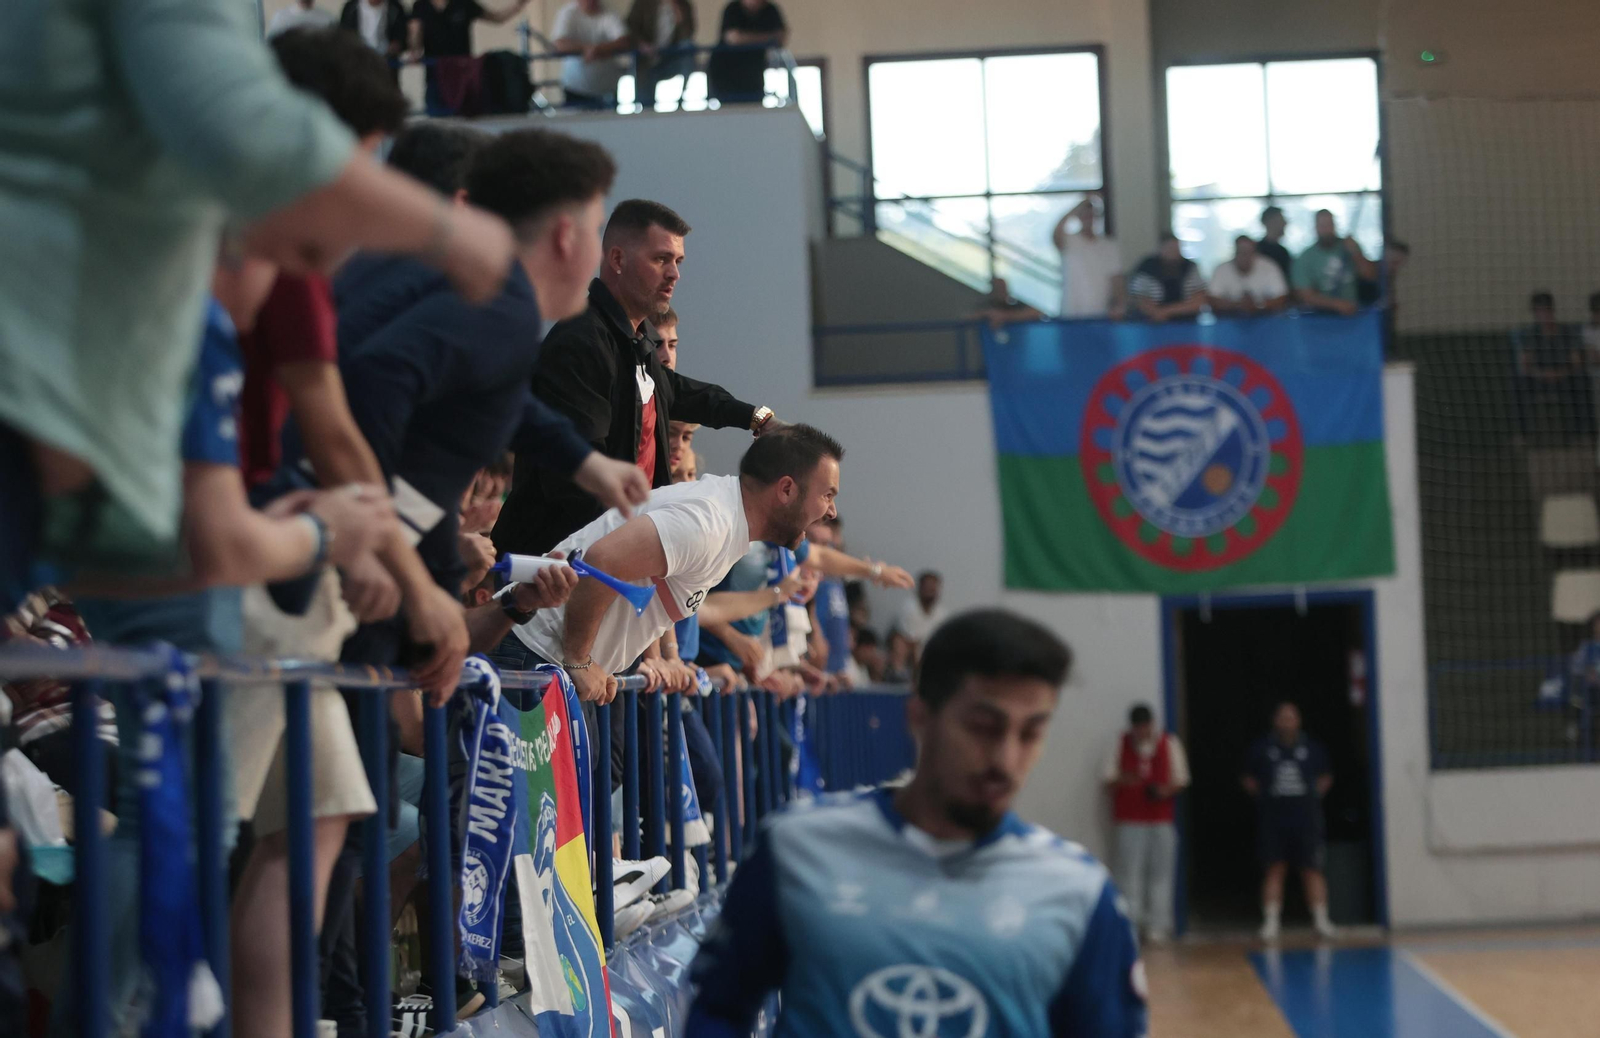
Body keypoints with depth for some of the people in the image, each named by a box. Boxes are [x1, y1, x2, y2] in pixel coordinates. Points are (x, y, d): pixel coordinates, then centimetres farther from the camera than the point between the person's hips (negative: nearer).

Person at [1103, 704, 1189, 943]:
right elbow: (1109, 780, 5)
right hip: (1129, 819, -1)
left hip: (1162, 819, 1)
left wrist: (1167, 790, -12)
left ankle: (1157, 924, 8)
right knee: (1129, 872, -5)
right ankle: (1130, 922, 0)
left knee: (1161, 872, 2)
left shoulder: (1169, 744, 5)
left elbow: (1181, 780, 9)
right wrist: (1122, 781, -18)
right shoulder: (1121, 746, 4)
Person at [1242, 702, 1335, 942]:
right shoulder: (1262, 749, 2)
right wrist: (1263, 798, 4)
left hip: (1306, 820, 0)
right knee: (1274, 869, -1)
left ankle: (1321, 919, 3)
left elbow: (1325, 777, 17)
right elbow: (1249, 779, 12)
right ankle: (1271, 922, 1)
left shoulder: (1312, 749, 4)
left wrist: (1315, 796, 6)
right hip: (1274, 821, 0)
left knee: (1312, 870, 0)